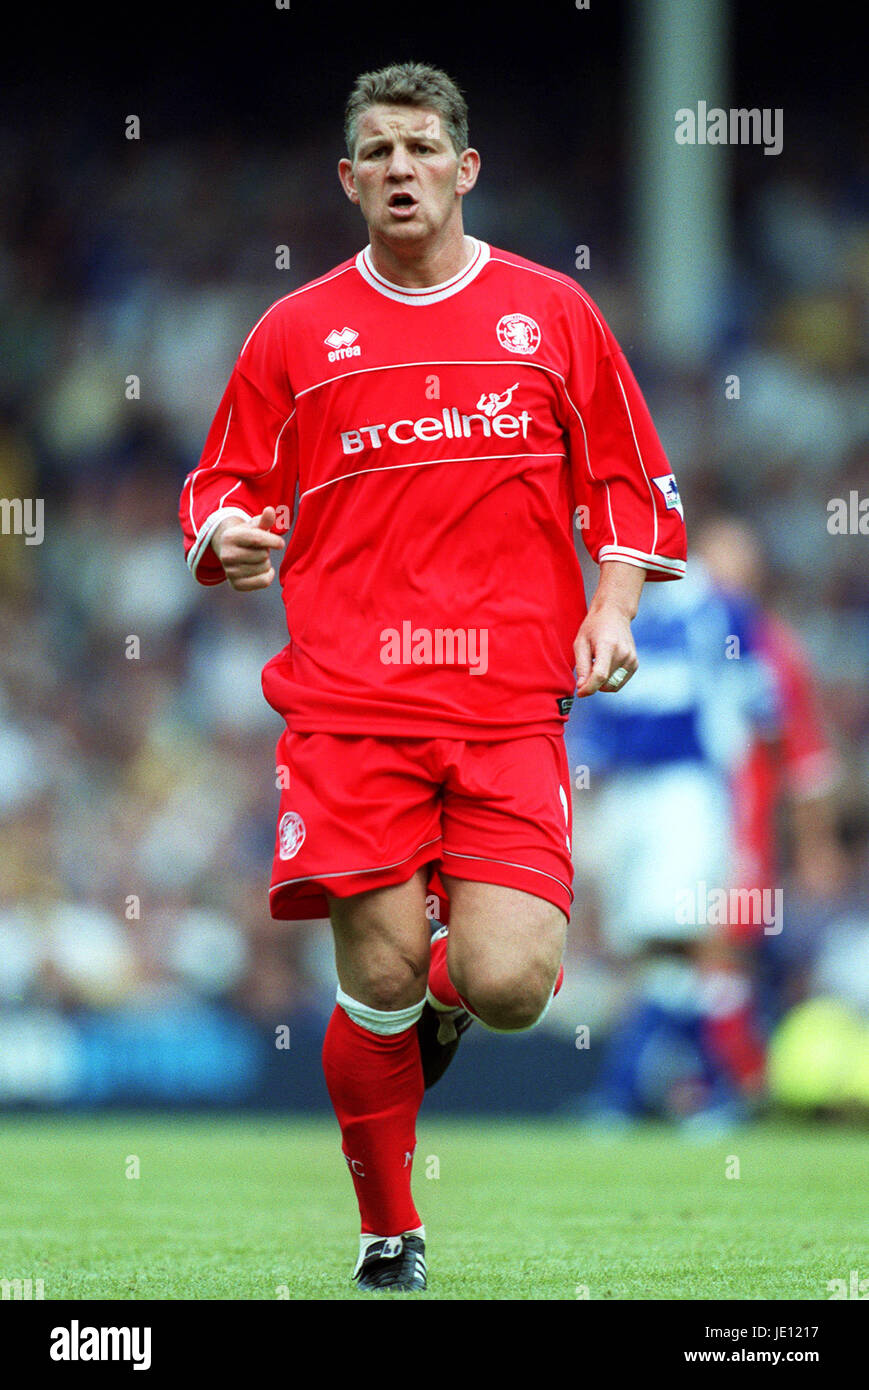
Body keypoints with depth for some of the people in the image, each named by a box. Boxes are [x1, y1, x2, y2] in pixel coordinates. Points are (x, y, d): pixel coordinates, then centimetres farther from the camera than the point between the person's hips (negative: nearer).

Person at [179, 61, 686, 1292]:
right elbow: (221, 496, 14)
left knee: (504, 985, -13)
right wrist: (229, 537, -9)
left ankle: (450, 988, 25)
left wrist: (612, 610, 0)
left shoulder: (553, 313, 10)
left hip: (511, 707, 0)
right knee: (380, 981, -6)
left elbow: (630, 485, 15)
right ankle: (389, 1237, 14)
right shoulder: (294, 334, 9)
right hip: (349, 706, 0)